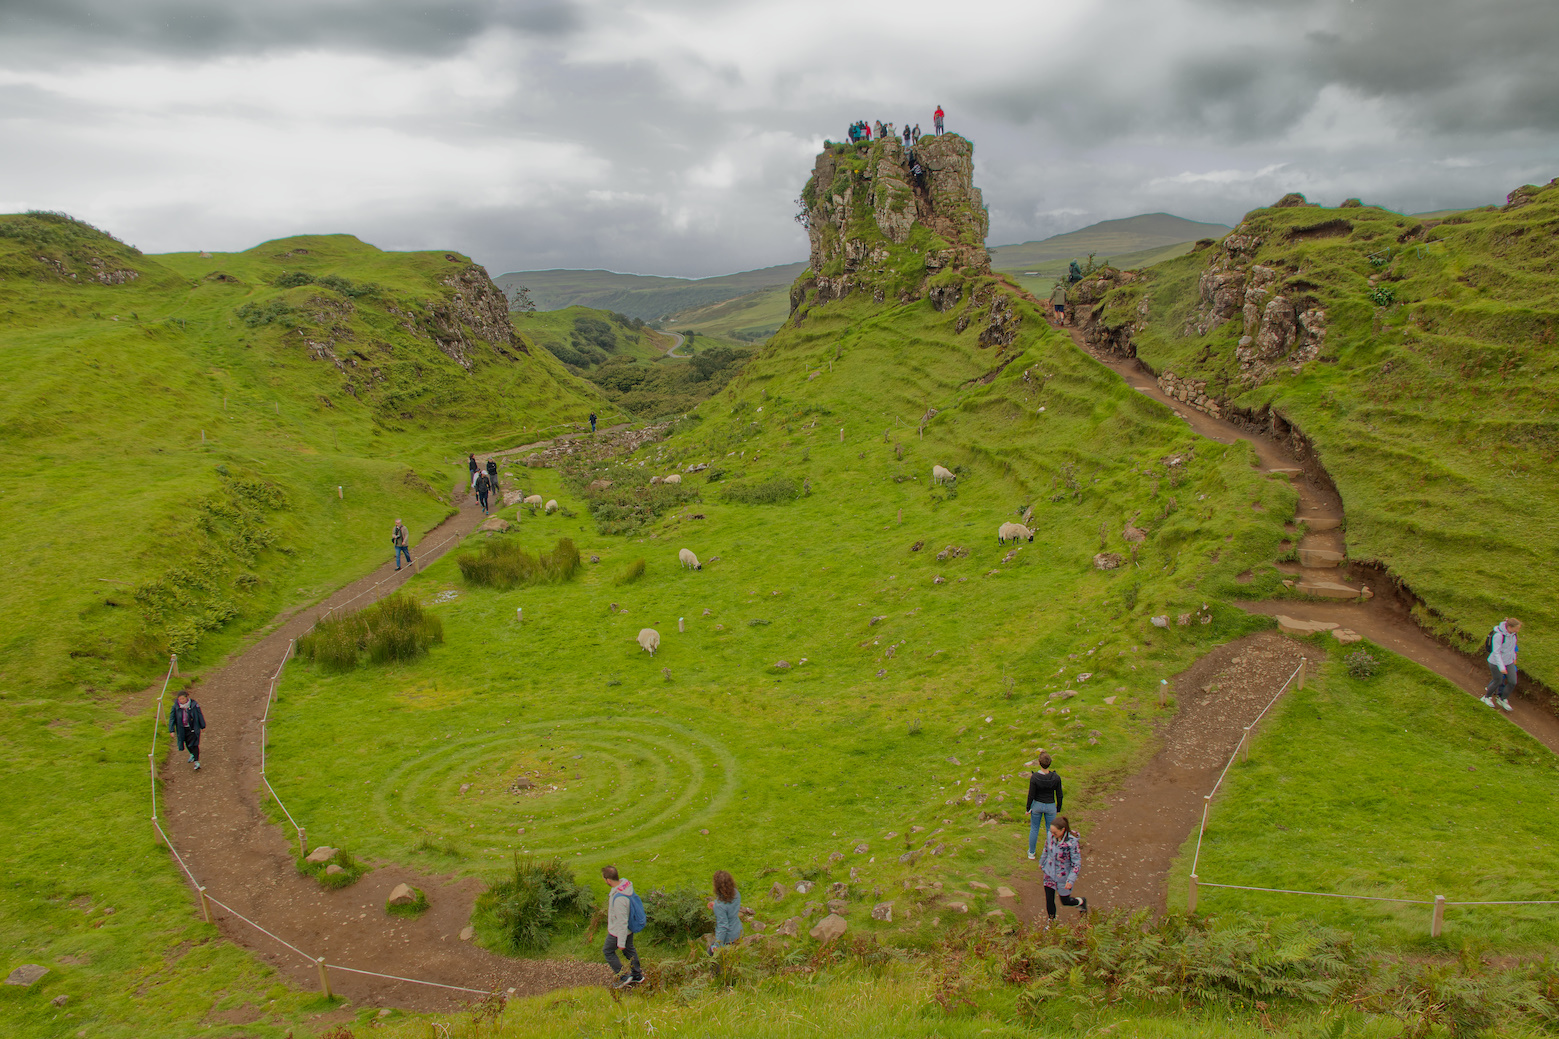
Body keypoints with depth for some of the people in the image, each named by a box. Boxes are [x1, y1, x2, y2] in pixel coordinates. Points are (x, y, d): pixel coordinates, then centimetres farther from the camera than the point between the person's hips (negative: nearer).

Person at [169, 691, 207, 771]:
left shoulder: (194, 705, -12)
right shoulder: (176, 707, -8)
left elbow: (200, 715, -1)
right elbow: (172, 718, -2)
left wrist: (202, 726, 7)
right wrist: (172, 730, -7)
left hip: (193, 728, -3)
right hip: (182, 729, 3)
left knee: (194, 744, -9)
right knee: (187, 744, 18)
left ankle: (196, 761, -8)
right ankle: (192, 754, 47)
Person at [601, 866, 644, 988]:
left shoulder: (619, 899, -39)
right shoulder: (625, 883, -13)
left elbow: (622, 922, -30)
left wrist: (621, 942, -19)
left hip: (618, 931, -8)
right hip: (629, 928, 8)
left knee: (608, 951, 16)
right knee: (629, 949, 25)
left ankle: (623, 977, 21)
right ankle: (638, 975, 40)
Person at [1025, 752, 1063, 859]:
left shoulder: (1034, 778, -26)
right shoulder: (1056, 778, -21)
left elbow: (1031, 795, -16)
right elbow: (1059, 795, -9)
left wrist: (1028, 808, 1)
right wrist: (1058, 808, 8)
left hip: (1037, 805, 0)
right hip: (1050, 806, 0)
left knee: (1034, 829, 20)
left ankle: (1031, 852, 37)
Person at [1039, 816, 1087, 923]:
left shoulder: (1071, 842, -27)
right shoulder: (1051, 836, -13)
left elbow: (1077, 863, -19)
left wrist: (1071, 880, -23)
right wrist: (1042, 862, 22)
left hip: (1063, 877, -4)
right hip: (1049, 874, 4)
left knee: (1065, 901, 16)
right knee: (1049, 900, 11)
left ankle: (1081, 902, 47)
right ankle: (1051, 921, 35)